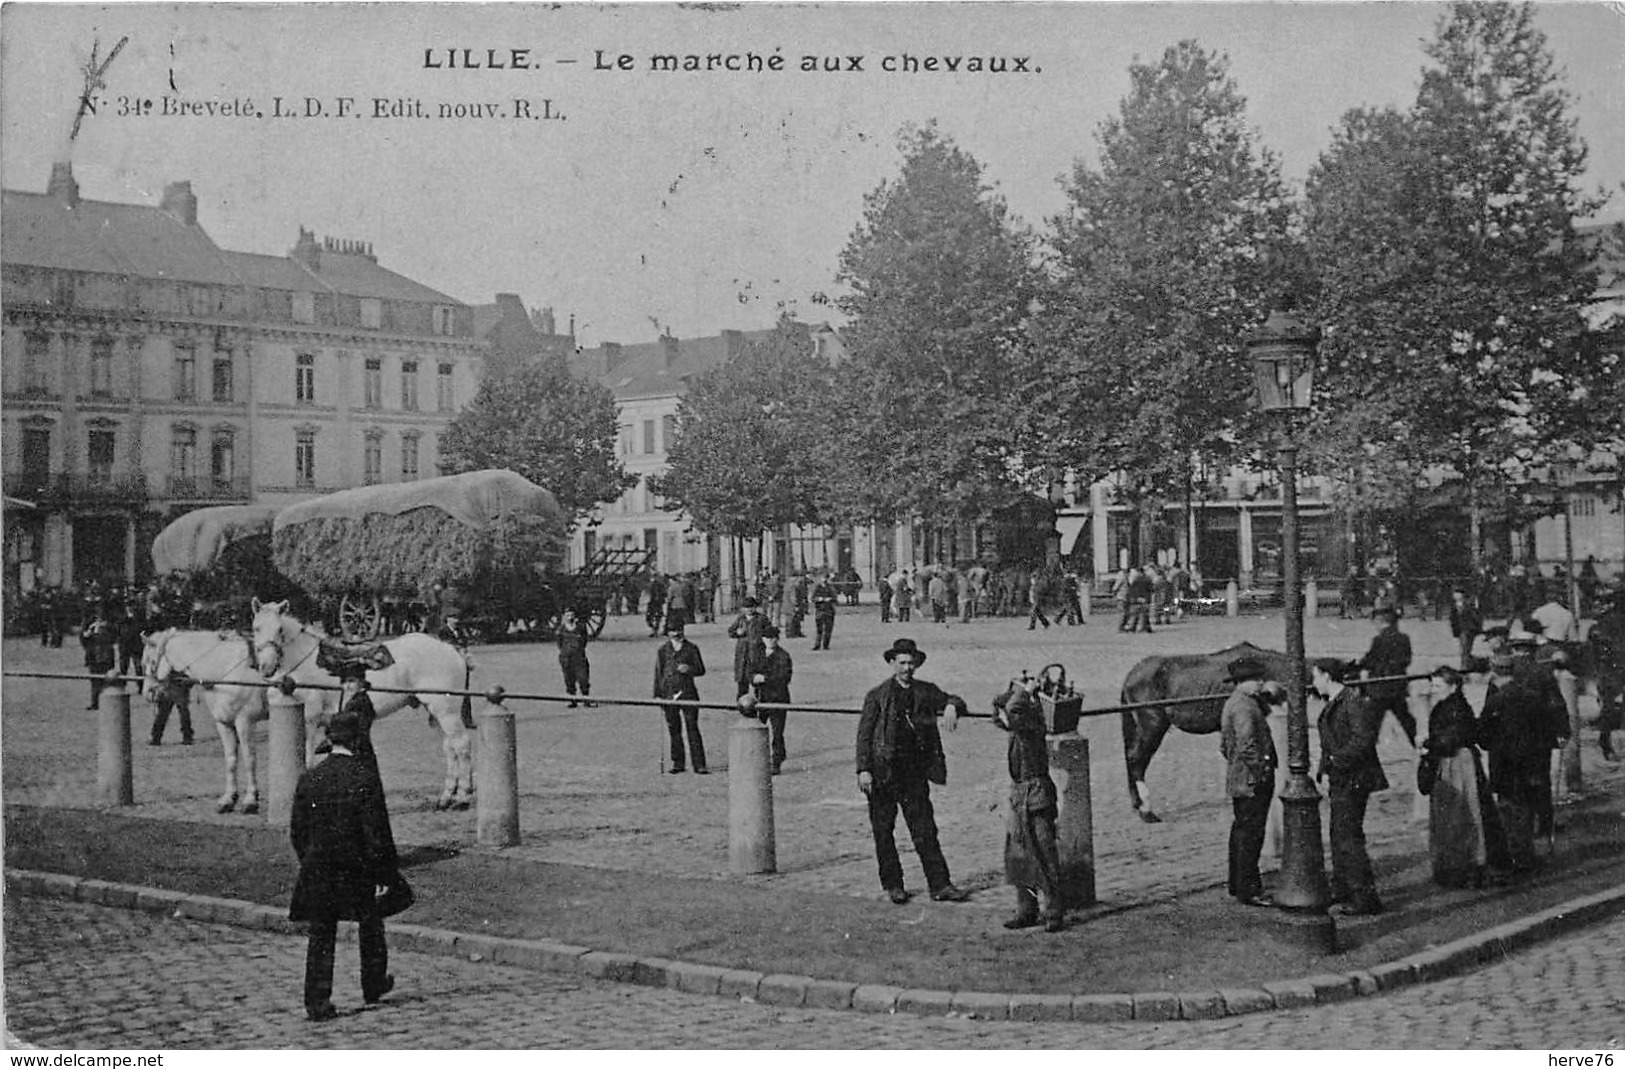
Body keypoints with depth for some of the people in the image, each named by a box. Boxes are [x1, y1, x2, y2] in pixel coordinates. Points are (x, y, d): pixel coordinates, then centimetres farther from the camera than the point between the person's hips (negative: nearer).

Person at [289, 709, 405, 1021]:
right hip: (359, 868, -2)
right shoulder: (365, 776, -14)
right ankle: (374, 986, 34)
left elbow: (297, 832, 5)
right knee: (370, 925, 20)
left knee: (320, 937, 8)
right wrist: (385, 875, -9)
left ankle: (317, 1002, 3)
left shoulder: (309, 779, -2)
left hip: (318, 870, 2)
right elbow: (377, 831, -14)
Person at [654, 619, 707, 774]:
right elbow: (658, 673, 11)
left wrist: (689, 669, -12)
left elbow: (701, 670, 9)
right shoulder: (663, 650, 10)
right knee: (674, 729, 5)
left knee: (693, 728, -6)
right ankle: (678, 763, 14)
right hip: (669, 693, 1)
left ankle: (699, 765, -6)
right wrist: (657, 695, 5)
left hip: (688, 692, -1)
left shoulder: (691, 648, 8)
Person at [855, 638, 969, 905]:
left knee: (925, 831, 2)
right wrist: (863, 770, -10)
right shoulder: (877, 696, 1)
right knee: (883, 833, 6)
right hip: (883, 773, -2)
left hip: (915, 773, 2)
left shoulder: (925, 691, 9)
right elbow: (864, 735, -1)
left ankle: (940, 885, 5)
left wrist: (951, 706, -15)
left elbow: (954, 700, 10)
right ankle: (893, 885, 18)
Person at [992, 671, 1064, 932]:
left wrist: (1026, 691, -17)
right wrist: (1016, 687, 12)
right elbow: (998, 705, 24)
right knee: (1018, 857, 10)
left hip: (1036, 795, -9)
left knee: (1043, 856, -5)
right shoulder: (1017, 727, 12)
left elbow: (1013, 711, -33)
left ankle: (1054, 913, 0)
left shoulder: (1031, 722, -13)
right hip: (1019, 795, 9)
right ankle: (1027, 912, 17)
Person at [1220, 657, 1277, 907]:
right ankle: (1249, 890, -1)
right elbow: (1247, 745, -26)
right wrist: (1260, 768, -17)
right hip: (1252, 780, -11)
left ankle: (1237, 884, 27)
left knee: (1241, 830, 18)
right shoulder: (1243, 706, -18)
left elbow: (1225, 745, 22)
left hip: (1237, 780, 11)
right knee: (1251, 833, -5)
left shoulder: (1232, 703, 15)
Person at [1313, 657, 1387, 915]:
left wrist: (1335, 760, -19)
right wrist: (1325, 767, 11)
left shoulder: (1353, 702, -16)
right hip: (1340, 779, 10)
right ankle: (1341, 892, 24)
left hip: (1353, 779, -10)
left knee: (1348, 837, -9)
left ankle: (1365, 897, -5)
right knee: (1339, 836, 15)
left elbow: (1363, 741, -22)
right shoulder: (1332, 704, 15)